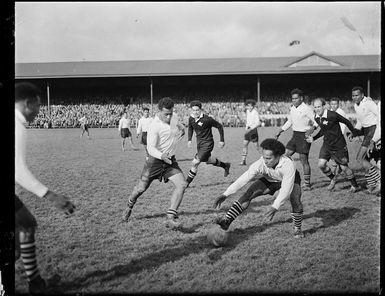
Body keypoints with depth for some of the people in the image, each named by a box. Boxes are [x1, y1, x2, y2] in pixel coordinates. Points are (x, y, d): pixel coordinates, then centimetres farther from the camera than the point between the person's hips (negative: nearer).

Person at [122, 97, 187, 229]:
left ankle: (170, 218, -16)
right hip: (155, 160, -5)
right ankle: (129, 206, 38)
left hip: (170, 160, 5)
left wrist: (181, 128, 2)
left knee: (182, 184, -16)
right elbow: (150, 148, -27)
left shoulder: (174, 116, 0)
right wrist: (162, 156, -45)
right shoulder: (154, 126, -21)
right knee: (141, 188, 5)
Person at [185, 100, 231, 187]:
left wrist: (222, 140, -9)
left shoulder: (207, 119, -23)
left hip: (207, 143, -8)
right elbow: (190, 129, 16)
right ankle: (225, 165, 50)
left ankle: (187, 182, -4)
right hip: (199, 143, 8)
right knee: (208, 160, 25)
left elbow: (219, 126, -11)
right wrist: (189, 140, 2)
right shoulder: (191, 119, -5)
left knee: (195, 163, -15)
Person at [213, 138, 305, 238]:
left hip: (289, 180, -2)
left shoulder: (288, 165, -41)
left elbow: (286, 190, -44)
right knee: (249, 193, -19)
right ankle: (227, 221, -21)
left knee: (296, 201, -28)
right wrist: (225, 194, -39)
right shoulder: (260, 164, -33)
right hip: (269, 180, 2)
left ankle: (297, 228, 2)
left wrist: (274, 207, -56)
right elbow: (243, 179, -31)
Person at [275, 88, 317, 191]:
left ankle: (307, 184, 4)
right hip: (295, 135, 7)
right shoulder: (292, 109, 11)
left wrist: (312, 129, -29)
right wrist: (280, 131, 18)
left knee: (304, 160, -5)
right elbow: (289, 121, 24)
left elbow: (316, 121, -11)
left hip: (304, 135, -7)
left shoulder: (307, 108, -11)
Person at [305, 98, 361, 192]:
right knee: (321, 164, -6)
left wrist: (354, 132, -1)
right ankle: (332, 178, 23)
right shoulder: (317, 118, -2)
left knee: (344, 167, 1)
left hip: (339, 145, -6)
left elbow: (346, 122, -10)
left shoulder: (332, 115, -23)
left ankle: (355, 185, 23)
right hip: (327, 144, 6)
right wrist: (313, 138, 6)